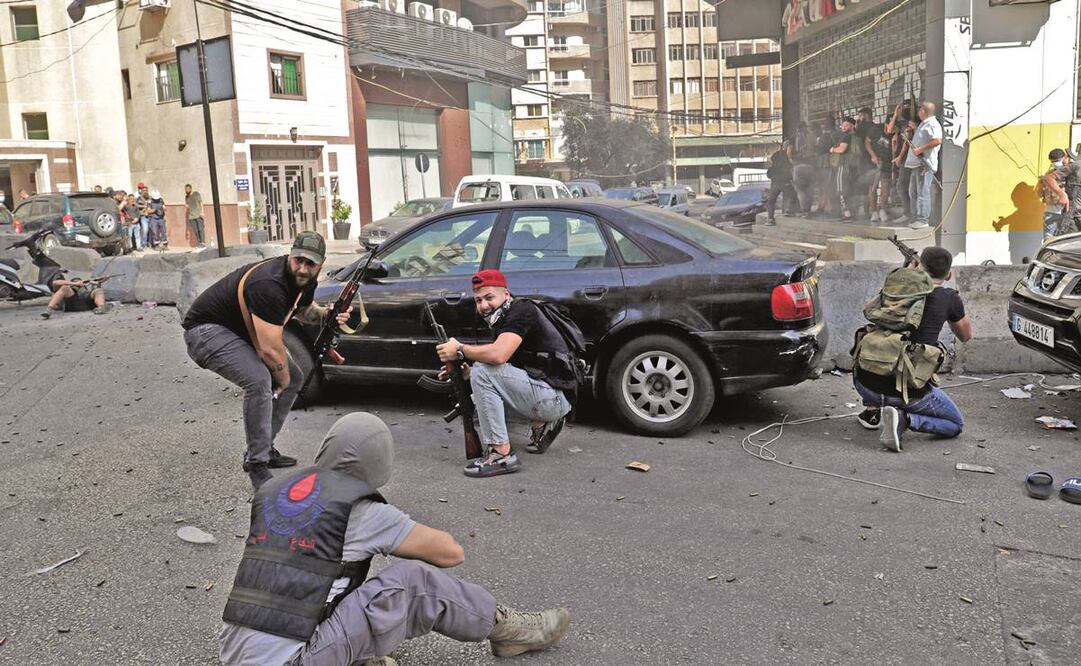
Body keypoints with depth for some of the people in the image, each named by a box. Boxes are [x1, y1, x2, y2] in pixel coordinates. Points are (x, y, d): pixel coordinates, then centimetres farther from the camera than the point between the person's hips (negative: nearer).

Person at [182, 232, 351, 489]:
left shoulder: (304, 280, -5)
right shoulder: (270, 286, -34)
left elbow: (304, 310, 18)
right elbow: (270, 349, -33)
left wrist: (327, 314, -5)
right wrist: (283, 378, -14)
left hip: (243, 332, 10)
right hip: (206, 330, -10)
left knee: (295, 378, 10)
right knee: (259, 380, -31)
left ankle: (264, 448, 18)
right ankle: (257, 464, -18)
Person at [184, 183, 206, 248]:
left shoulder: (196, 194, 2)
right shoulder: (186, 197, 15)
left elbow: (201, 203, 0)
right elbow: (186, 205, 23)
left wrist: (202, 212, -9)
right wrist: (185, 205, -2)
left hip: (198, 215, -4)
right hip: (191, 216, 4)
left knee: (201, 229, -8)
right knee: (195, 230, 0)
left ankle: (203, 242, -7)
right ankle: (199, 243, 3)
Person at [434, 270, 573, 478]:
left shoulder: (521, 310, -13)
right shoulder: (503, 320, 17)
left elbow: (498, 355, -29)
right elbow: (497, 364, 15)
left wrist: (459, 350, -14)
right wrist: (464, 372, -2)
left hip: (555, 397, -10)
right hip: (551, 400, 10)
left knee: (482, 371, -20)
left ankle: (502, 454, -18)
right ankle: (541, 424, 14)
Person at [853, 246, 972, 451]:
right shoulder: (949, 299, 0)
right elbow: (966, 336, 19)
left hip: (866, 384, 4)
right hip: (909, 393, -3)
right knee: (956, 425, 21)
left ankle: (872, 409, 23)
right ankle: (905, 419, -6)